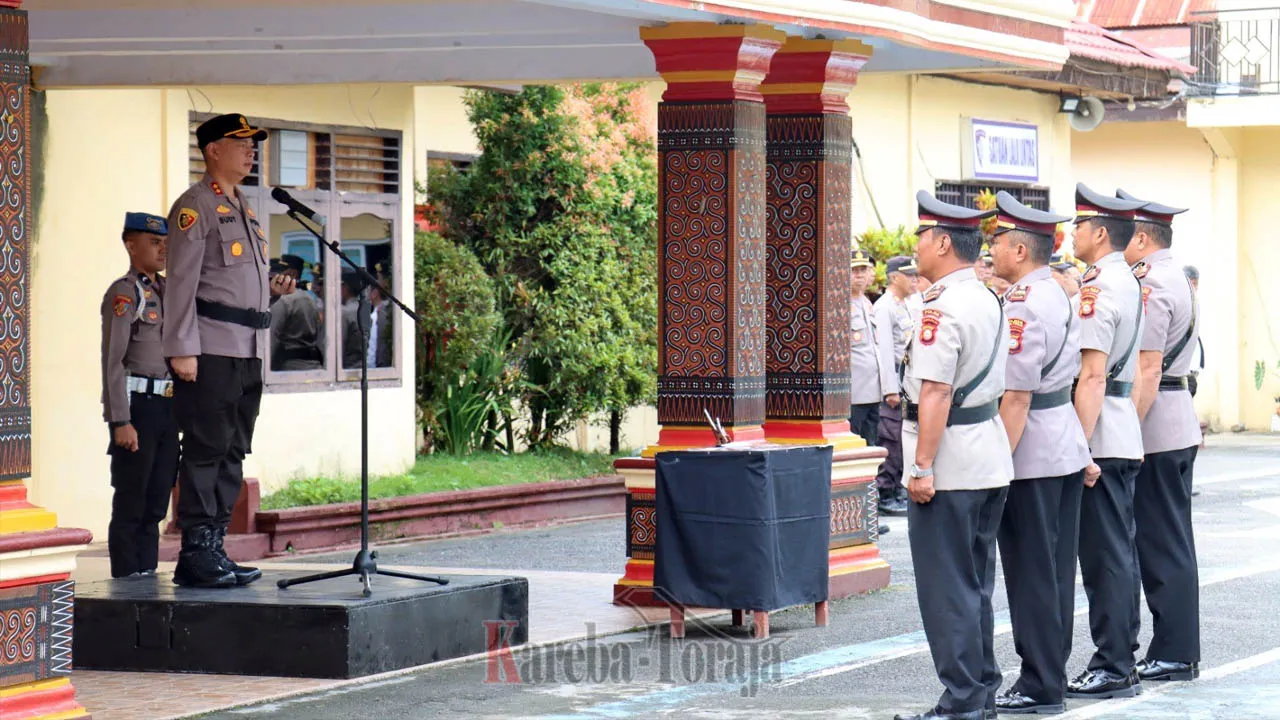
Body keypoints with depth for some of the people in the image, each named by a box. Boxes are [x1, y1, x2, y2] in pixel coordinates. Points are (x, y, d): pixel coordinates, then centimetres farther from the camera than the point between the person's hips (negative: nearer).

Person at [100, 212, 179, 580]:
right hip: (137, 404, -8)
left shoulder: (166, 290, 15)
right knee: (131, 501, -4)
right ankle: (127, 577, 0)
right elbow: (113, 361, -13)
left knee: (156, 499, 10)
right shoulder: (124, 293, -8)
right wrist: (121, 421, -19)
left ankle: (148, 572, 16)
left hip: (167, 406, 8)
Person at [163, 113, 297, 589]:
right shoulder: (195, 206, -5)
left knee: (232, 455, 8)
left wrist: (271, 289, 10)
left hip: (249, 353, 9)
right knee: (206, 452, -8)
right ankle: (197, 556, -7)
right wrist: (182, 350, -17)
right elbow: (182, 281, -11)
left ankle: (212, 549, 12)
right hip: (211, 351, -9)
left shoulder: (244, 210, 22)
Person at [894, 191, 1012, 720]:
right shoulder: (989, 302, 12)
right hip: (990, 462, 9)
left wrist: (922, 468, -20)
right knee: (976, 584, 16)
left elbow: (935, 394, -23)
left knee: (946, 589, -3)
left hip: (949, 469, -9)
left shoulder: (942, 309, -18)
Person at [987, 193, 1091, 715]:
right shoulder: (1057, 295, 11)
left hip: (1031, 455, -10)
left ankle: (1040, 687, 1)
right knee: (1056, 569, 14)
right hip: (1067, 448, 10)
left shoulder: (1022, 306, -19)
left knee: (1031, 574, -3)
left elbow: (1017, 396, -22)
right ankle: (1050, 675, 21)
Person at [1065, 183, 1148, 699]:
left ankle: (1113, 671, -4)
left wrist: (1081, 448, -22)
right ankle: (1120, 659, 18)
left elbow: (1092, 375, -21)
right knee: (1119, 551, 13)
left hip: (1102, 435, -10)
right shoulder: (1128, 284, 14)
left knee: (1103, 554, -6)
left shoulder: (1097, 290, -16)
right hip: (1125, 436, 10)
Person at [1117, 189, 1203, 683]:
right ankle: (1178, 650, 17)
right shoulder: (1178, 281, 15)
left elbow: (1147, 370, -21)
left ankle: (1175, 654, -1)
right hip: (1180, 426, 10)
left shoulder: (1149, 286, -16)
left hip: (1155, 430, -10)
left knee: (1160, 544, -5)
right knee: (1172, 541, 13)